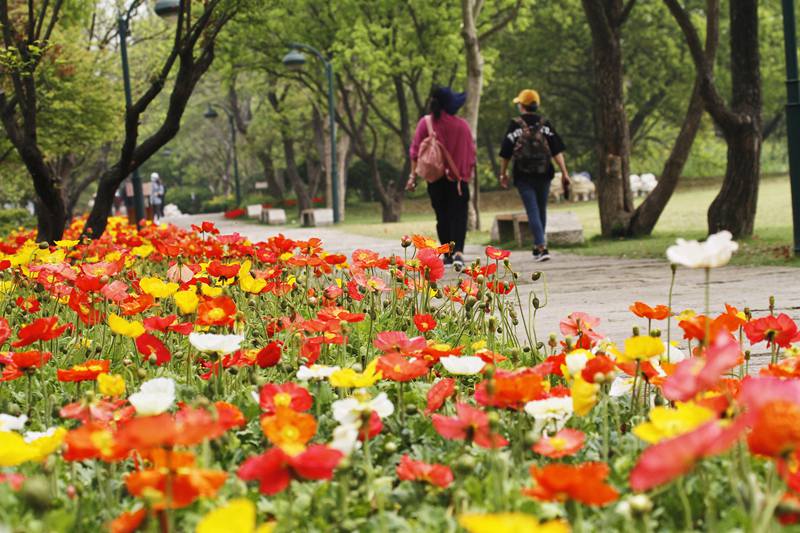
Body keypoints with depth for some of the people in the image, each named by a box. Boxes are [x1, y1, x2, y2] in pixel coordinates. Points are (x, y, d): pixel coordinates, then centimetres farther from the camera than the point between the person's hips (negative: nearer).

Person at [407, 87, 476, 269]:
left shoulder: (426, 123, -2)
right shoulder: (462, 125, -1)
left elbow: (416, 150, -4)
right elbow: (471, 152, 3)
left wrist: (413, 175, -1)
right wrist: (468, 172, 16)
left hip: (435, 178, 1)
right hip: (458, 178, -1)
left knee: (442, 216, 14)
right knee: (458, 216, -3)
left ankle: (448, 254, 18)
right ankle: (458, 251, -23)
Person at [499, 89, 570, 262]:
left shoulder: (515, 125, -4)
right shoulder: (545, 124, 3)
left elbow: (506, 153, -2)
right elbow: (557, 150, -2)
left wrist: (503, 173, 11)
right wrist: (564, 173, -1)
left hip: (524, 176, -3)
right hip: (544, 174, 3)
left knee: (533, 211, -4)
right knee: (541, 210, 16)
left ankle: (542, 247, -18)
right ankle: (538, 247, 27)